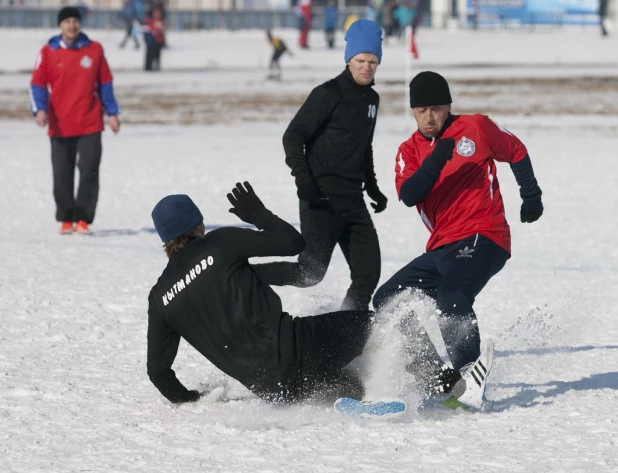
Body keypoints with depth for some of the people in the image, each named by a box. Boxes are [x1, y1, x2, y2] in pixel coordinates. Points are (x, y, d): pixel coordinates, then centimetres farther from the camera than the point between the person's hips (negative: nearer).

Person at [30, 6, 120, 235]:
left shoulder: (94, 50, 5)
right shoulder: (48, 52, 1)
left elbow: (105, 82, 12)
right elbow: (37, 84, -1)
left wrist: (112, 113, 8)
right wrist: (40, 109, -17)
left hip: (90, 124, 0)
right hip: (60, 127, 0)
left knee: (89, 172, -8)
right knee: (62, 175, 4)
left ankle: (83, 219, -3)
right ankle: (66, 220, 16)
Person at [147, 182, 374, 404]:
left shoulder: (159, 297, 12)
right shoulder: (220, 243, 0)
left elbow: (157, 370, 15)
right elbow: (292, 242, 1)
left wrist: (187, 401, 31)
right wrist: (257, 214, 16)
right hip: (284, 345, -4)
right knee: (369, 323, 9)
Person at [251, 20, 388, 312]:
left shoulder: (371, 99, 15)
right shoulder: (329, 94, -9)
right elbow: (293, 136, -11)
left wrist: (372, 188, 25)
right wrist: (302, 178, -22)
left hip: (353, 201, 8)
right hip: (322, 200, -8)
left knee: (368, 274, 1)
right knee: (310, 273, -13)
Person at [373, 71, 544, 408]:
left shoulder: (475, 128, 2)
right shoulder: (409, 152, 11)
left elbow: (516, 152, 19)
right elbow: (408, 196, -8)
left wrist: (531, 197, 19)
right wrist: (435, 162, -23)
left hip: (481, 238, -7)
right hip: (442, 247, 7)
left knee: (452, 297, -32)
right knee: (387, 301, 2)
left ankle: (469, 368, -43)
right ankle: (433, 377, -8)